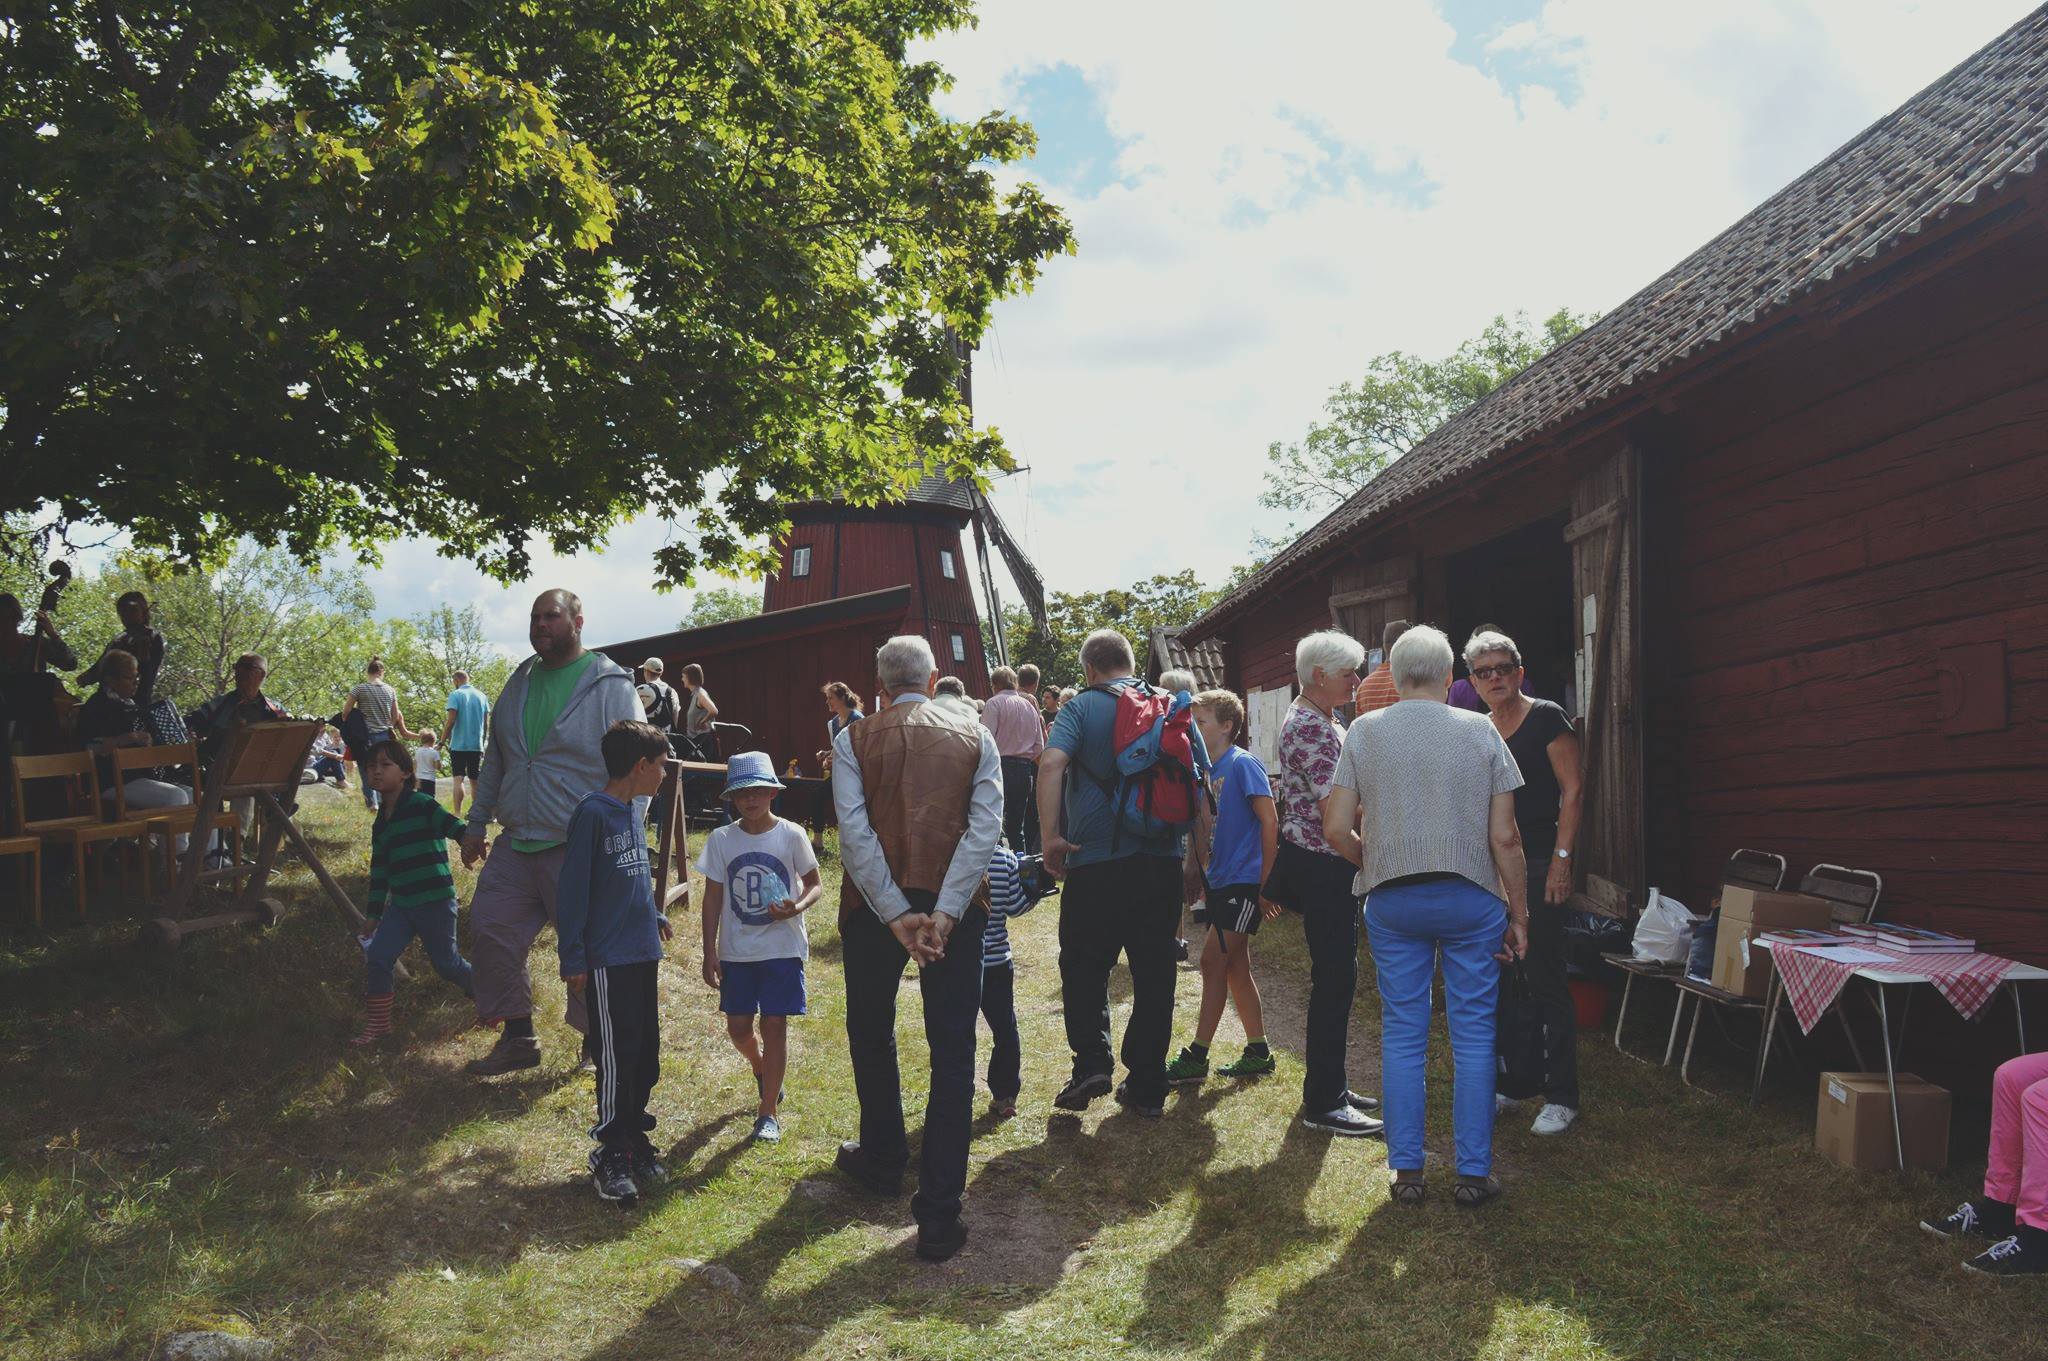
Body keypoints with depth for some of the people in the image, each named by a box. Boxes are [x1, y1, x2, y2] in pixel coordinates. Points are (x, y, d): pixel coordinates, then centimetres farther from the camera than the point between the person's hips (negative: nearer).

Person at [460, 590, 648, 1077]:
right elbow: (494, 759, 21)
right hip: (515, 845, 7)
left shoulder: (610, 686, -9)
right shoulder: (519, 683, 12)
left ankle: (597, 1043, 21)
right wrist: (477, 823, 17)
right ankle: (517, 1037, 22)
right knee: (490, 931, 6)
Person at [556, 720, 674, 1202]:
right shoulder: (593, 812, -16)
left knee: (646, 1053, 14)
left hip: (643, 952, 8)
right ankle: (611, 1154, 11)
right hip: (608, 959, -8)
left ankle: (634, 1138, 27)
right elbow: (572, 889, -15)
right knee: (616, 1058, -2)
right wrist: (572, 959, -13)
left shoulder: (634, 809, 9)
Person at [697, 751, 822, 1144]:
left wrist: (798, 907, -22)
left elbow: (815, 884, 0)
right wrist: (709, 953, -1)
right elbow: (713, 897, 2)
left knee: (774, 1024, -2)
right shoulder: (721, 840, -2)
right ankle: (761, 1068, 42)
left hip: (783, 947, -2)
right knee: (738, 1027, 8)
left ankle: (769, 1111, 10)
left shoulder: (791, 836, -7)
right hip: (736, 950, 3)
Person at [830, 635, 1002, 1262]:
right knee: (952, 1052, 3)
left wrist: (897, 915, -12)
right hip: (955, 903, 0)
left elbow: (854, 833, -11)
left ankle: (882, 1161, 40)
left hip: (874, 904, 0)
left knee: (871, 1034, 22)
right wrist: (943, 913, -15)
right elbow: (985, 826, -9)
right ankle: (938, 1215, 1)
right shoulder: (974, 736, 4)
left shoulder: (853, 740, 2)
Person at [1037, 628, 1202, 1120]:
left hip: (1096, 860, -3)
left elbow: (1052, 763, -19)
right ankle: (1147, 1086, 15)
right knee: (1154, 973, 10)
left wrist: (1050, 836, -17)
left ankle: (1092, 1064, 0)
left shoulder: (1081, 707, -2)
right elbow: (1202, 780, 8)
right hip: (1163, 860, 3)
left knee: (1084, 966, 12)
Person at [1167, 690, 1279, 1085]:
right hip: (1220, 882, 9)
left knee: (1214, 961, -7)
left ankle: (1197, 1057, -1)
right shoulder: (1207, 770, 12)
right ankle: (1258, 1053, 21)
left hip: (1244, 882, -9)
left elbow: (1270, 822, -16)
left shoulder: (1243, 764, -12)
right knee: (1235, 967, 11)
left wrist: (1265, 883, -16)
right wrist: (1195, 871, 15)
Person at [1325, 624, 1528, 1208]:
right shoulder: (1480, 733, -2)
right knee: (1473, 1035, 7)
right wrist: (1518, 913, 4)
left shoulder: (1364, 732, 0)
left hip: (1391, 899, 1)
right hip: (1470, 897, -1)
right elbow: (1505, 837, -5)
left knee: (1402, 1034, 9)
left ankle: (1406, 1171, 14)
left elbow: (1336, 827, -3)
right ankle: (1473, 1172, 12)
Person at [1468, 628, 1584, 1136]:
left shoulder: (1545, 718, -5)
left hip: (1537, 865, -6)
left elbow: (1573, 789, -9)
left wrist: (1562, 857, -16)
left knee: (1546, 982, -2)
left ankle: (1561, 1096, 7)